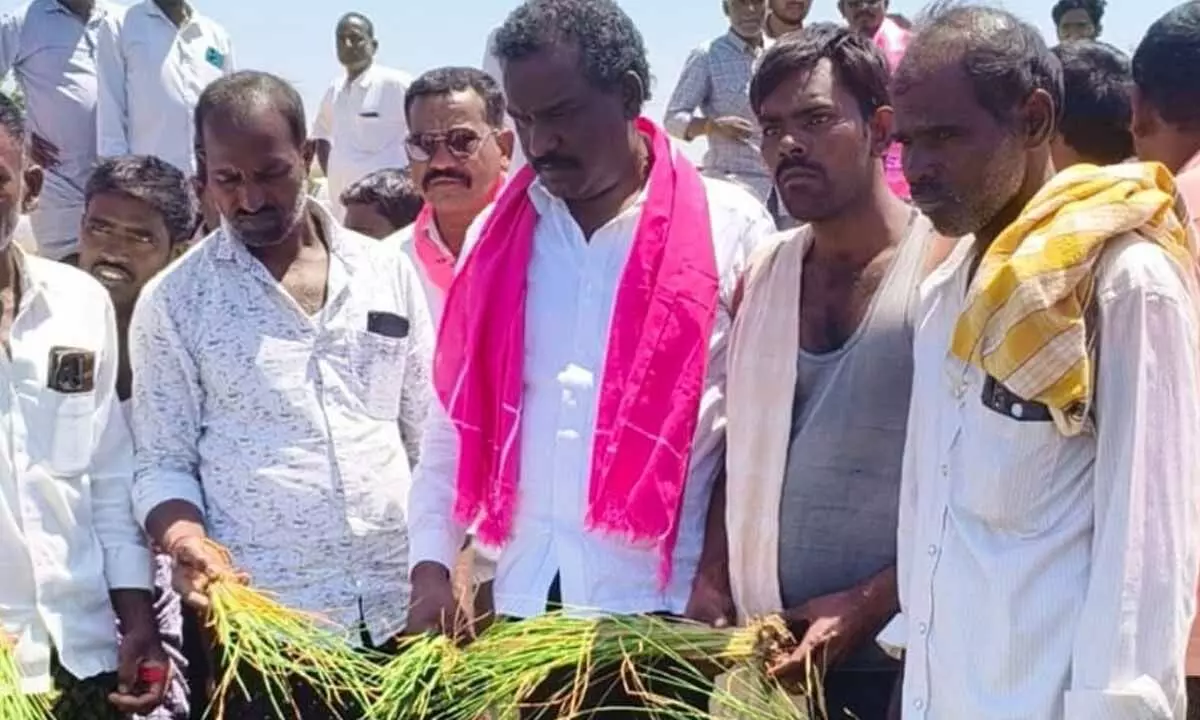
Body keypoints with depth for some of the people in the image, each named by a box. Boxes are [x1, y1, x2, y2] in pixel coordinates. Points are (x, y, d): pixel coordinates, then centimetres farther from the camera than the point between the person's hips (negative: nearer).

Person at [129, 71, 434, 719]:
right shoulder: (172, 301, 0)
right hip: (260, 629, -2)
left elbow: (431, 436, 10)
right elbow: (162, 463, 0)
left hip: (402, 612, 2)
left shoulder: (387, 272, 6)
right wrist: (186, 540, -19)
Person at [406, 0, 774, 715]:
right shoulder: (496, 233, 7)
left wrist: (722, 577, -8)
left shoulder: (729, 228, -5)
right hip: (524, 597, 4)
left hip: (664, 603, -3)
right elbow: (456, 416, 8)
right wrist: (432, 564, 2)